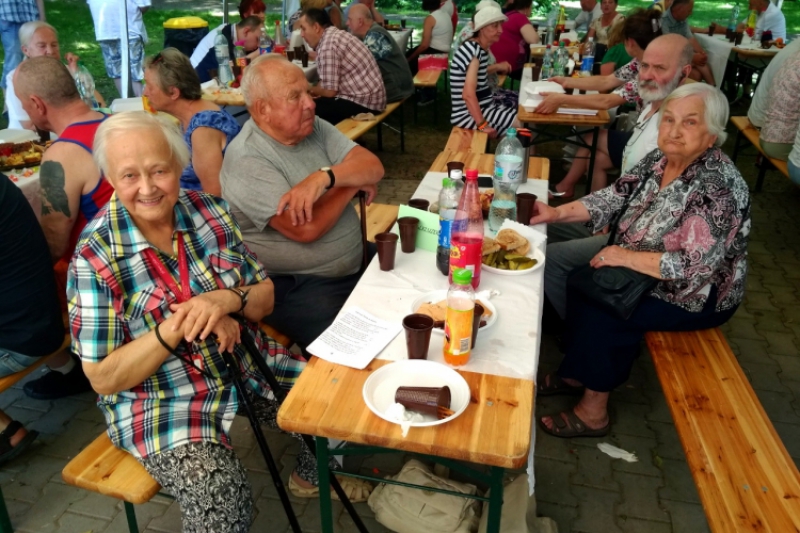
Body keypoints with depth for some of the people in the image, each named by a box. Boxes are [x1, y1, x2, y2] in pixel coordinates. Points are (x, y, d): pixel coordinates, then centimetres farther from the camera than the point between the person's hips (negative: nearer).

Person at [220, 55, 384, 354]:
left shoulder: (315, 128, 3)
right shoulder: (247, 159, -18)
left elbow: (373, 167, -7)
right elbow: (306, 229, -26)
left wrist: (324, 177, -27)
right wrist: (352, 181, -11)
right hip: (295, 287, -7)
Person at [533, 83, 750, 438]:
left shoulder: (718, 188, -28)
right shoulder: (661, 158, -7)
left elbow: (692, 268, -33)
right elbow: (615, 198, -2)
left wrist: (625, 257, -27)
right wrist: (558, 213, -15)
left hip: (697, 294, -9)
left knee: (603, 312, -26)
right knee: (555, 259, 3)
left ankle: (593, 412, -3)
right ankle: (578, 371, 13)